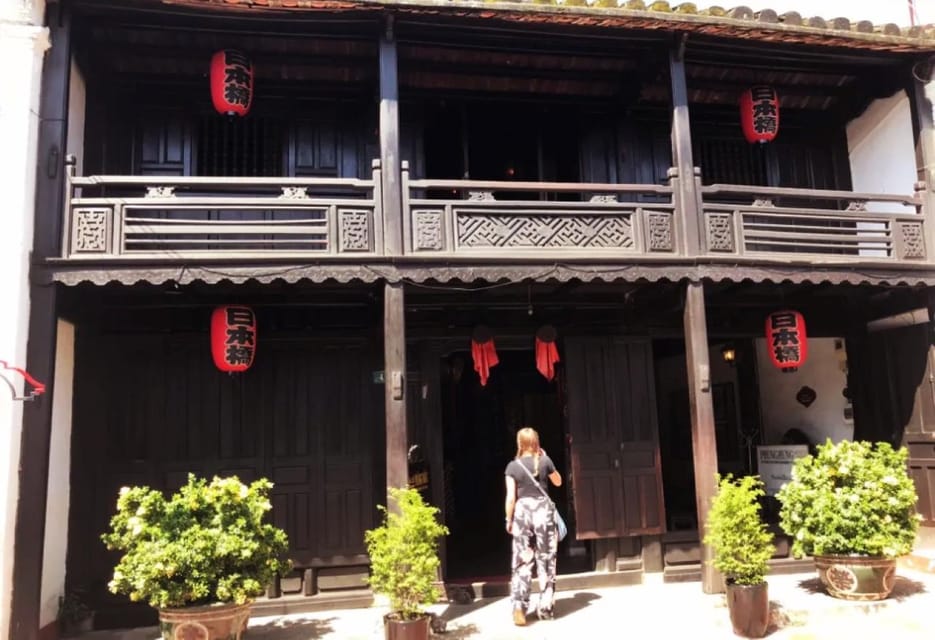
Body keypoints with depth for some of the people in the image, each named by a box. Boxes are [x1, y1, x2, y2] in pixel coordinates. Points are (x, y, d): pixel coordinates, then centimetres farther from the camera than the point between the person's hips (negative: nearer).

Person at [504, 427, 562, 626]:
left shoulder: (513, 466, -4)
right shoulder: (545, 461, -1)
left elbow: (511, 497, -6)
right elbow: (558, 482, 16)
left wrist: (509, 520, 5)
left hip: (522, 511, 0)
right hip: (543, 510, 0)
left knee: (522, 562, 5)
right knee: (546, 561, 9)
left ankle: (518, 606, -6)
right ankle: (545, 608, 14)